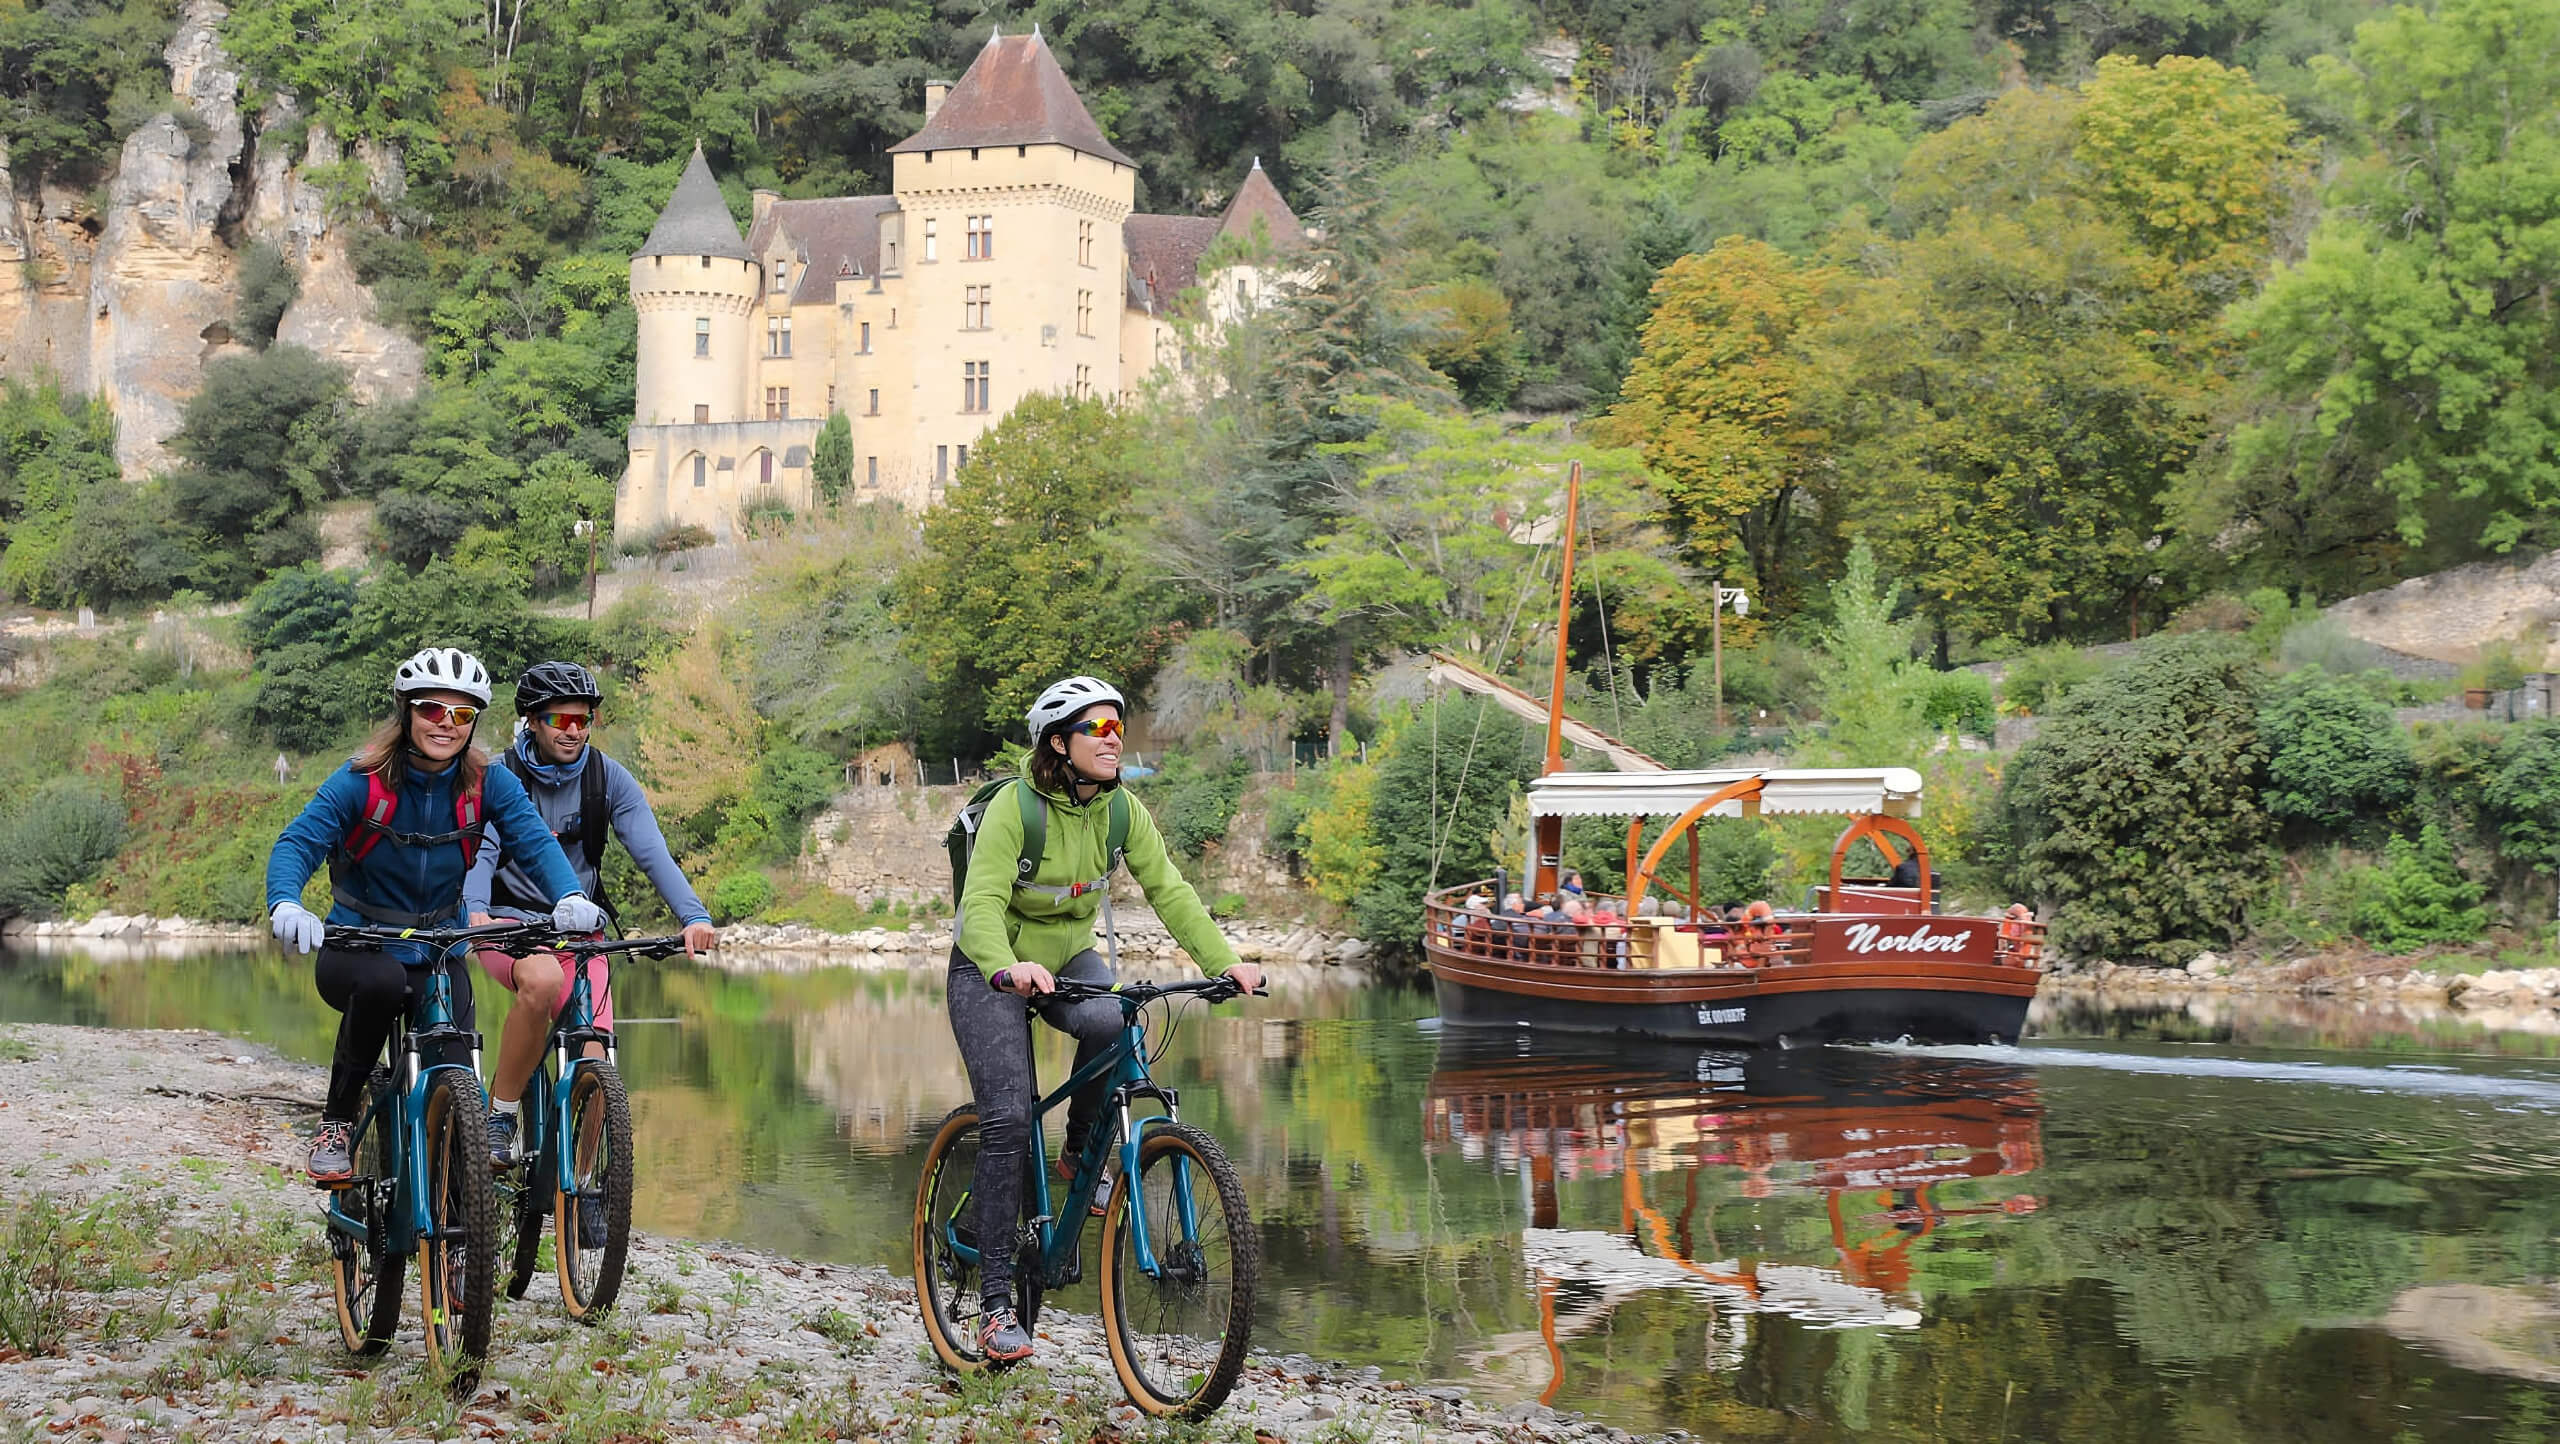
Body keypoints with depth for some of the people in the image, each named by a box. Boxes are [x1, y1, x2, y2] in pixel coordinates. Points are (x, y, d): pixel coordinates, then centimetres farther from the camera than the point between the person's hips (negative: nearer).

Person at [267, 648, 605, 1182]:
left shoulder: (489, 784, -7)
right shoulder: (362, 781, -14)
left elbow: (535, 841, -19)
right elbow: (297, 842, -22)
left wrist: (570, 898, -41)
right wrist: (285, 904, -44)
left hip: (438, 954, 2)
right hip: (357, 951, -2)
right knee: (382, 982, -38)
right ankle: (336, 1121, -17)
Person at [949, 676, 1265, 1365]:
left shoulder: (1122, 811, -9)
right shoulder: (1016, 806, -24)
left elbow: (1169, 891, -11)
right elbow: (983, 902, -33)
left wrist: (1225, 961, -25)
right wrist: (1006, 970, -53)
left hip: (1068, 958, 4)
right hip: (991, 970, -4)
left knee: (1110, 1023, -31)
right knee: (1007, 1122, -16)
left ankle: (1080, 1157, -3)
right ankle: (997, 1305, -10)